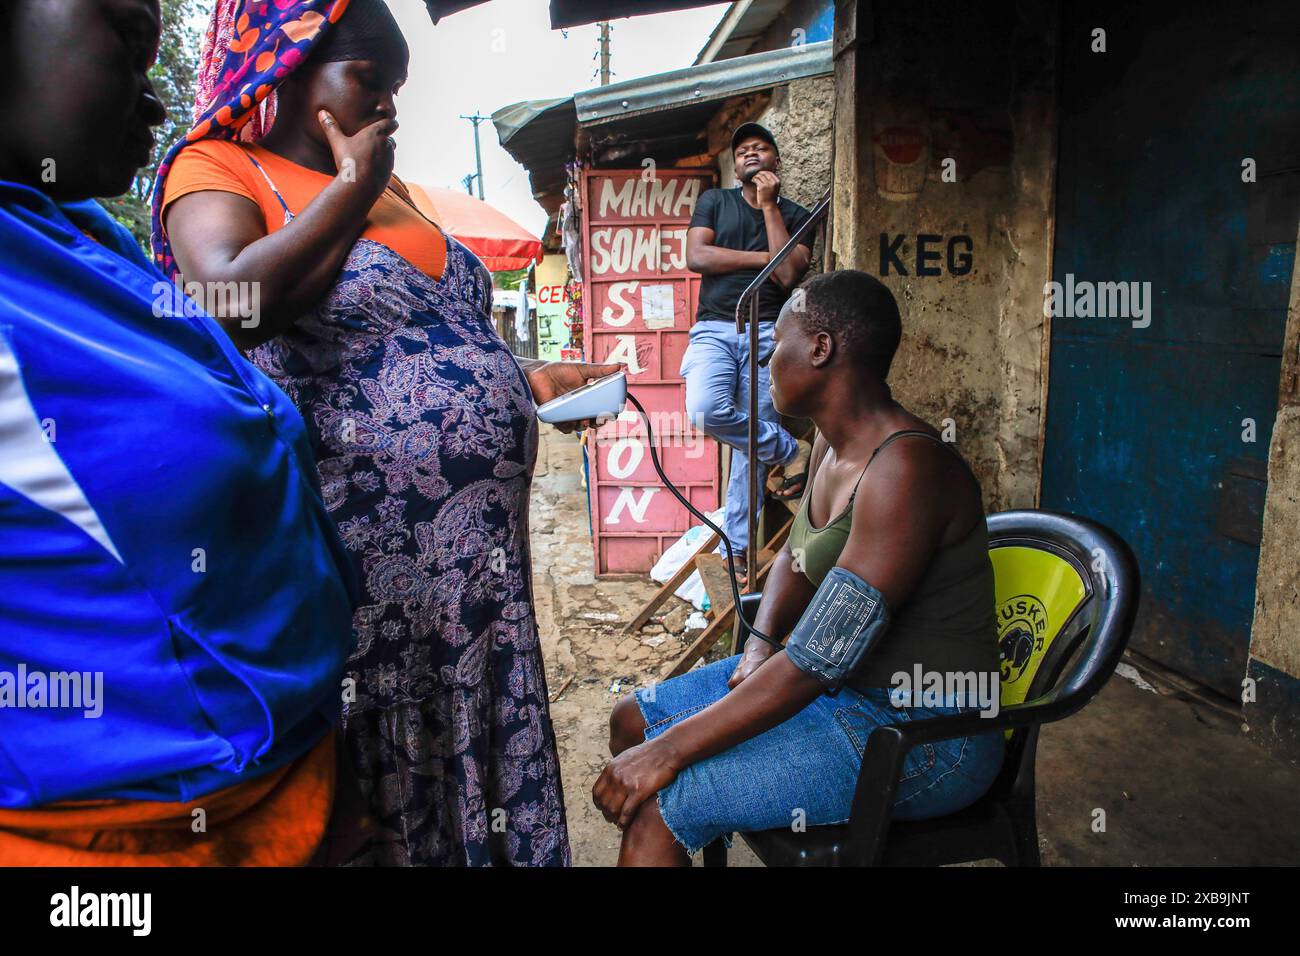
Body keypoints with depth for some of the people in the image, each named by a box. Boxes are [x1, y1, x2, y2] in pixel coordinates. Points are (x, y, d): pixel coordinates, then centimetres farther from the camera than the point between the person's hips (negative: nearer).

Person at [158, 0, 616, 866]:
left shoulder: (386, 187, 19)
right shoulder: (220, 169, -1)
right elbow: (232, 306, -23)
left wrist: (532, 380, 14)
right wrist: (350, 190, -11)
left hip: (478, 550, 7)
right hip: (367, 558, -7)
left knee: (478, 760, 16)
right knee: (379, 780, 8)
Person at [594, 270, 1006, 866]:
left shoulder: (906, 468, -27)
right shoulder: (832, 445, 3)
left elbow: (821, 658, -30)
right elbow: (797, 559, 18)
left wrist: (669, 750, -25)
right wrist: (760, 644, -2)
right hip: (845, 683, 9)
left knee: (658, 807, -20)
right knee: (631, 722, 9)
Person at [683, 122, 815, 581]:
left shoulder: (795, 216, 13)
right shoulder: (714, 201, 15)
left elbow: (789, 274, -5)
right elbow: (696, 256, -1)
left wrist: (769, 206, -2)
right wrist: (763, 257, -2)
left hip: (768, 332, 0)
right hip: (715, 328, 1)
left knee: (750, 445, -4)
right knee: (707, 411, -29)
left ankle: (737, 548, 6)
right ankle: (790, 450, -5)